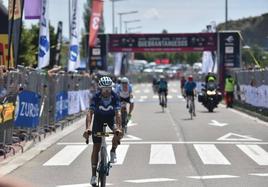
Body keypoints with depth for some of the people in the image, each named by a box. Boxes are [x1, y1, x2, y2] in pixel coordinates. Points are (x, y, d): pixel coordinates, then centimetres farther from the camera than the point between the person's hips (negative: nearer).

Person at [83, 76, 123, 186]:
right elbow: (90, 113, -36)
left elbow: (118, 113, -34)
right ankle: (94, 175, 1)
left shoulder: (115, 97, -26)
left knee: (118, 134, -32)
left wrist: (118, 128, -49)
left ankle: (113, 151, -2)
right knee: (96, 147, -6)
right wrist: (87, 128, -51)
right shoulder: (96, 97, -28)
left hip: (111, 118, 1)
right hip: (98, 119, -1)